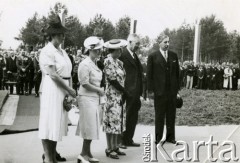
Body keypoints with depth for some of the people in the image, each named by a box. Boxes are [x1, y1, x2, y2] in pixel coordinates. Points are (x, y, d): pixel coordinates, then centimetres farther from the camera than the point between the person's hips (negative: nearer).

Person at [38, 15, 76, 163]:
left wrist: (70, 89, 0)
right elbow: (53, 74, -17)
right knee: (50, 122, -2)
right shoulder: (47, 51, -11)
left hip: (63, 89, 8)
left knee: (58, 121, 15)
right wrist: (69, 89, -13)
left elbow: (68, 73, 11)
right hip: (52, 89, -8)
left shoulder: (62, 51, 13)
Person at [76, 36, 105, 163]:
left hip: (94, 98, 9)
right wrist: (99, 90, -11)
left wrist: (99, 90, 5)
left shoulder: (94, 64, 12)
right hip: (87, 99, -9)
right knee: (90, 127, -4)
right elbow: (85, 83, -19)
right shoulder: (85, 64, -15)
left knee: (91, 128, 12)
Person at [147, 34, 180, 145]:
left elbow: (177, 73, 13)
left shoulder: (174, 56, 10)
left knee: (171, 115, 9)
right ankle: (158, 138, 13)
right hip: (159, 91, -3)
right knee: (159, 116, 4)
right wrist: (150, 90, -7)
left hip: (172, 91, 4)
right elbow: (149, 74, -2)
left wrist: (177, 88, 8)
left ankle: (170, 137, 19)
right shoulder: (153, 56, -1)